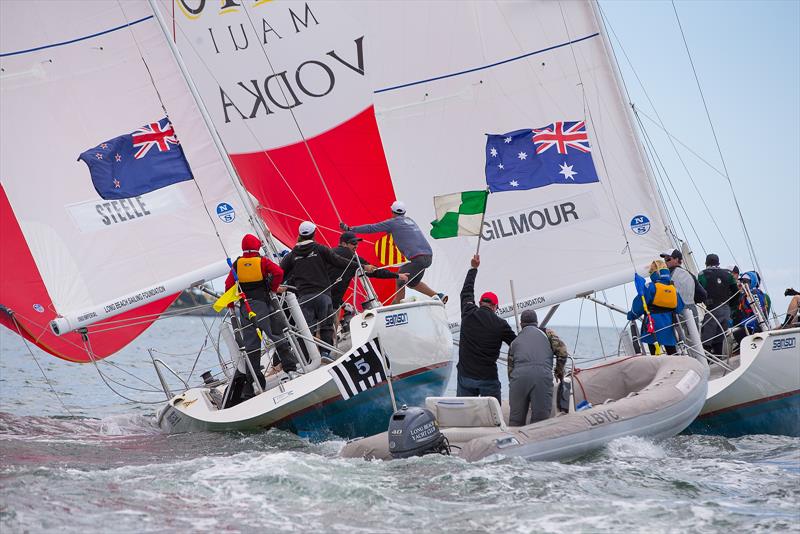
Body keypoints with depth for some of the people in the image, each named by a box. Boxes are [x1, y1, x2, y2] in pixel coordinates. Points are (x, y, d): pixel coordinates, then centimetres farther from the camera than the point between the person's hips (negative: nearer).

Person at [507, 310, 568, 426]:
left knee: (516, 421, 10)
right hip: (542, 375, -2)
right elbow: (562, 351, 8)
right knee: (540, 421, 1)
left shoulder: (515, 341, 29)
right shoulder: (546, 333, 21)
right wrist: (559, 371, 22)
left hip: (519, 377, 2)